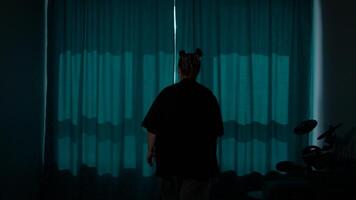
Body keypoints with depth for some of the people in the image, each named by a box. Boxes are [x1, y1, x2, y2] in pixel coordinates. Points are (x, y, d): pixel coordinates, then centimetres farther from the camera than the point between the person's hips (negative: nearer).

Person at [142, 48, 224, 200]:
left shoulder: (167, 93, -5)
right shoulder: (207, 95, -3)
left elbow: (153, 127, -5)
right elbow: (216, 130, 3)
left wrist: (150, 151, 7)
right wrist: (210, 153, 17)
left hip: (170, 156, 1)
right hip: (199, 159, -1)